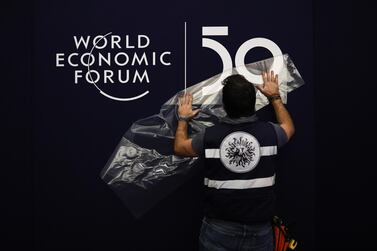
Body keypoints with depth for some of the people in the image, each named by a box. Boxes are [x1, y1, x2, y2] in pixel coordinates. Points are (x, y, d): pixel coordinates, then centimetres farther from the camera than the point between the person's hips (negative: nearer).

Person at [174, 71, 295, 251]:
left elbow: (179, 147, 8)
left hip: (219, 228, -1)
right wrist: (274, 96, 26)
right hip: (259, 230, 2)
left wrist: (183, 119, 25)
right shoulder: (269, 133, -10)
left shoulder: (210, 136, -13)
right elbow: (289, 128, 16)